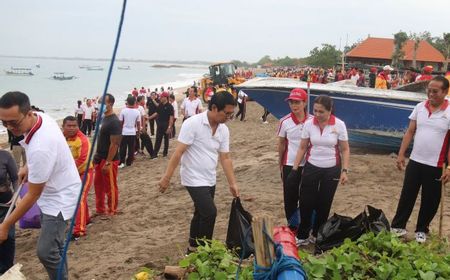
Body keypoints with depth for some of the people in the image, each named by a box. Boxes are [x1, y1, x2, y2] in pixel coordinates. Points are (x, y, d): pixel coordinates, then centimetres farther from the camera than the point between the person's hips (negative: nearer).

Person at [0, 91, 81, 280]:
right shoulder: (40, 117, -10)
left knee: (46, 252, -14)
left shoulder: (40, 147, -37)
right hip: (52, 192, 10)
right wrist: (28, 167, 3)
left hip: (60, 198, -10)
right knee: (53, 246, 19)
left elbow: (33, 195, -27)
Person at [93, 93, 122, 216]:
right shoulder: (103, 119, 10)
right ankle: (100, 209, 28)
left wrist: (108, 162, -22)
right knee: (98, 184, 16)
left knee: (110, 186, 2)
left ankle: (112, 211, 14)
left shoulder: (114, 122, -18)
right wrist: (96, 156, 16)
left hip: (109, 160, -9)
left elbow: (114, 144, -22)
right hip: (99, 159, 9)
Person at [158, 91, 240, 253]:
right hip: (194, 179, -7)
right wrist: (167, 177, -19)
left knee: (201, 214, 16)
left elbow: (225, 158, 7)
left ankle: (193, 248, 32)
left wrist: (232, 183, 4)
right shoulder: (193, 124, -19)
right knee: (210, 212, -14)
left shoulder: (224, 130, 1)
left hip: (210, 180, 7)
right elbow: (178, 152, -19)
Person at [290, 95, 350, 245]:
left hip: (331, 170, -1)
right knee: (306, 202, 2)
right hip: (311, 168, 1)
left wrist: (344, 170, -11)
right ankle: (302, 236, 17)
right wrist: (295, 169, -2)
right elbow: (302, 148, 0)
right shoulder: (308, 124, -8)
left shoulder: (339, 125, -11)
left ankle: (317, 235, 28)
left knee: (324, 204, 11)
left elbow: (345, 150, -4)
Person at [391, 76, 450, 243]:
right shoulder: (419, 107, 0)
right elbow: (410, 132, 5)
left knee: (430, 200, 10)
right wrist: (401, 154, 0)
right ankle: (398, 226, 24)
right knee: (407, 195, 11)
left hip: (435, 165, -2)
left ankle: (421, 230, 28)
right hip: (415, 161, 3)